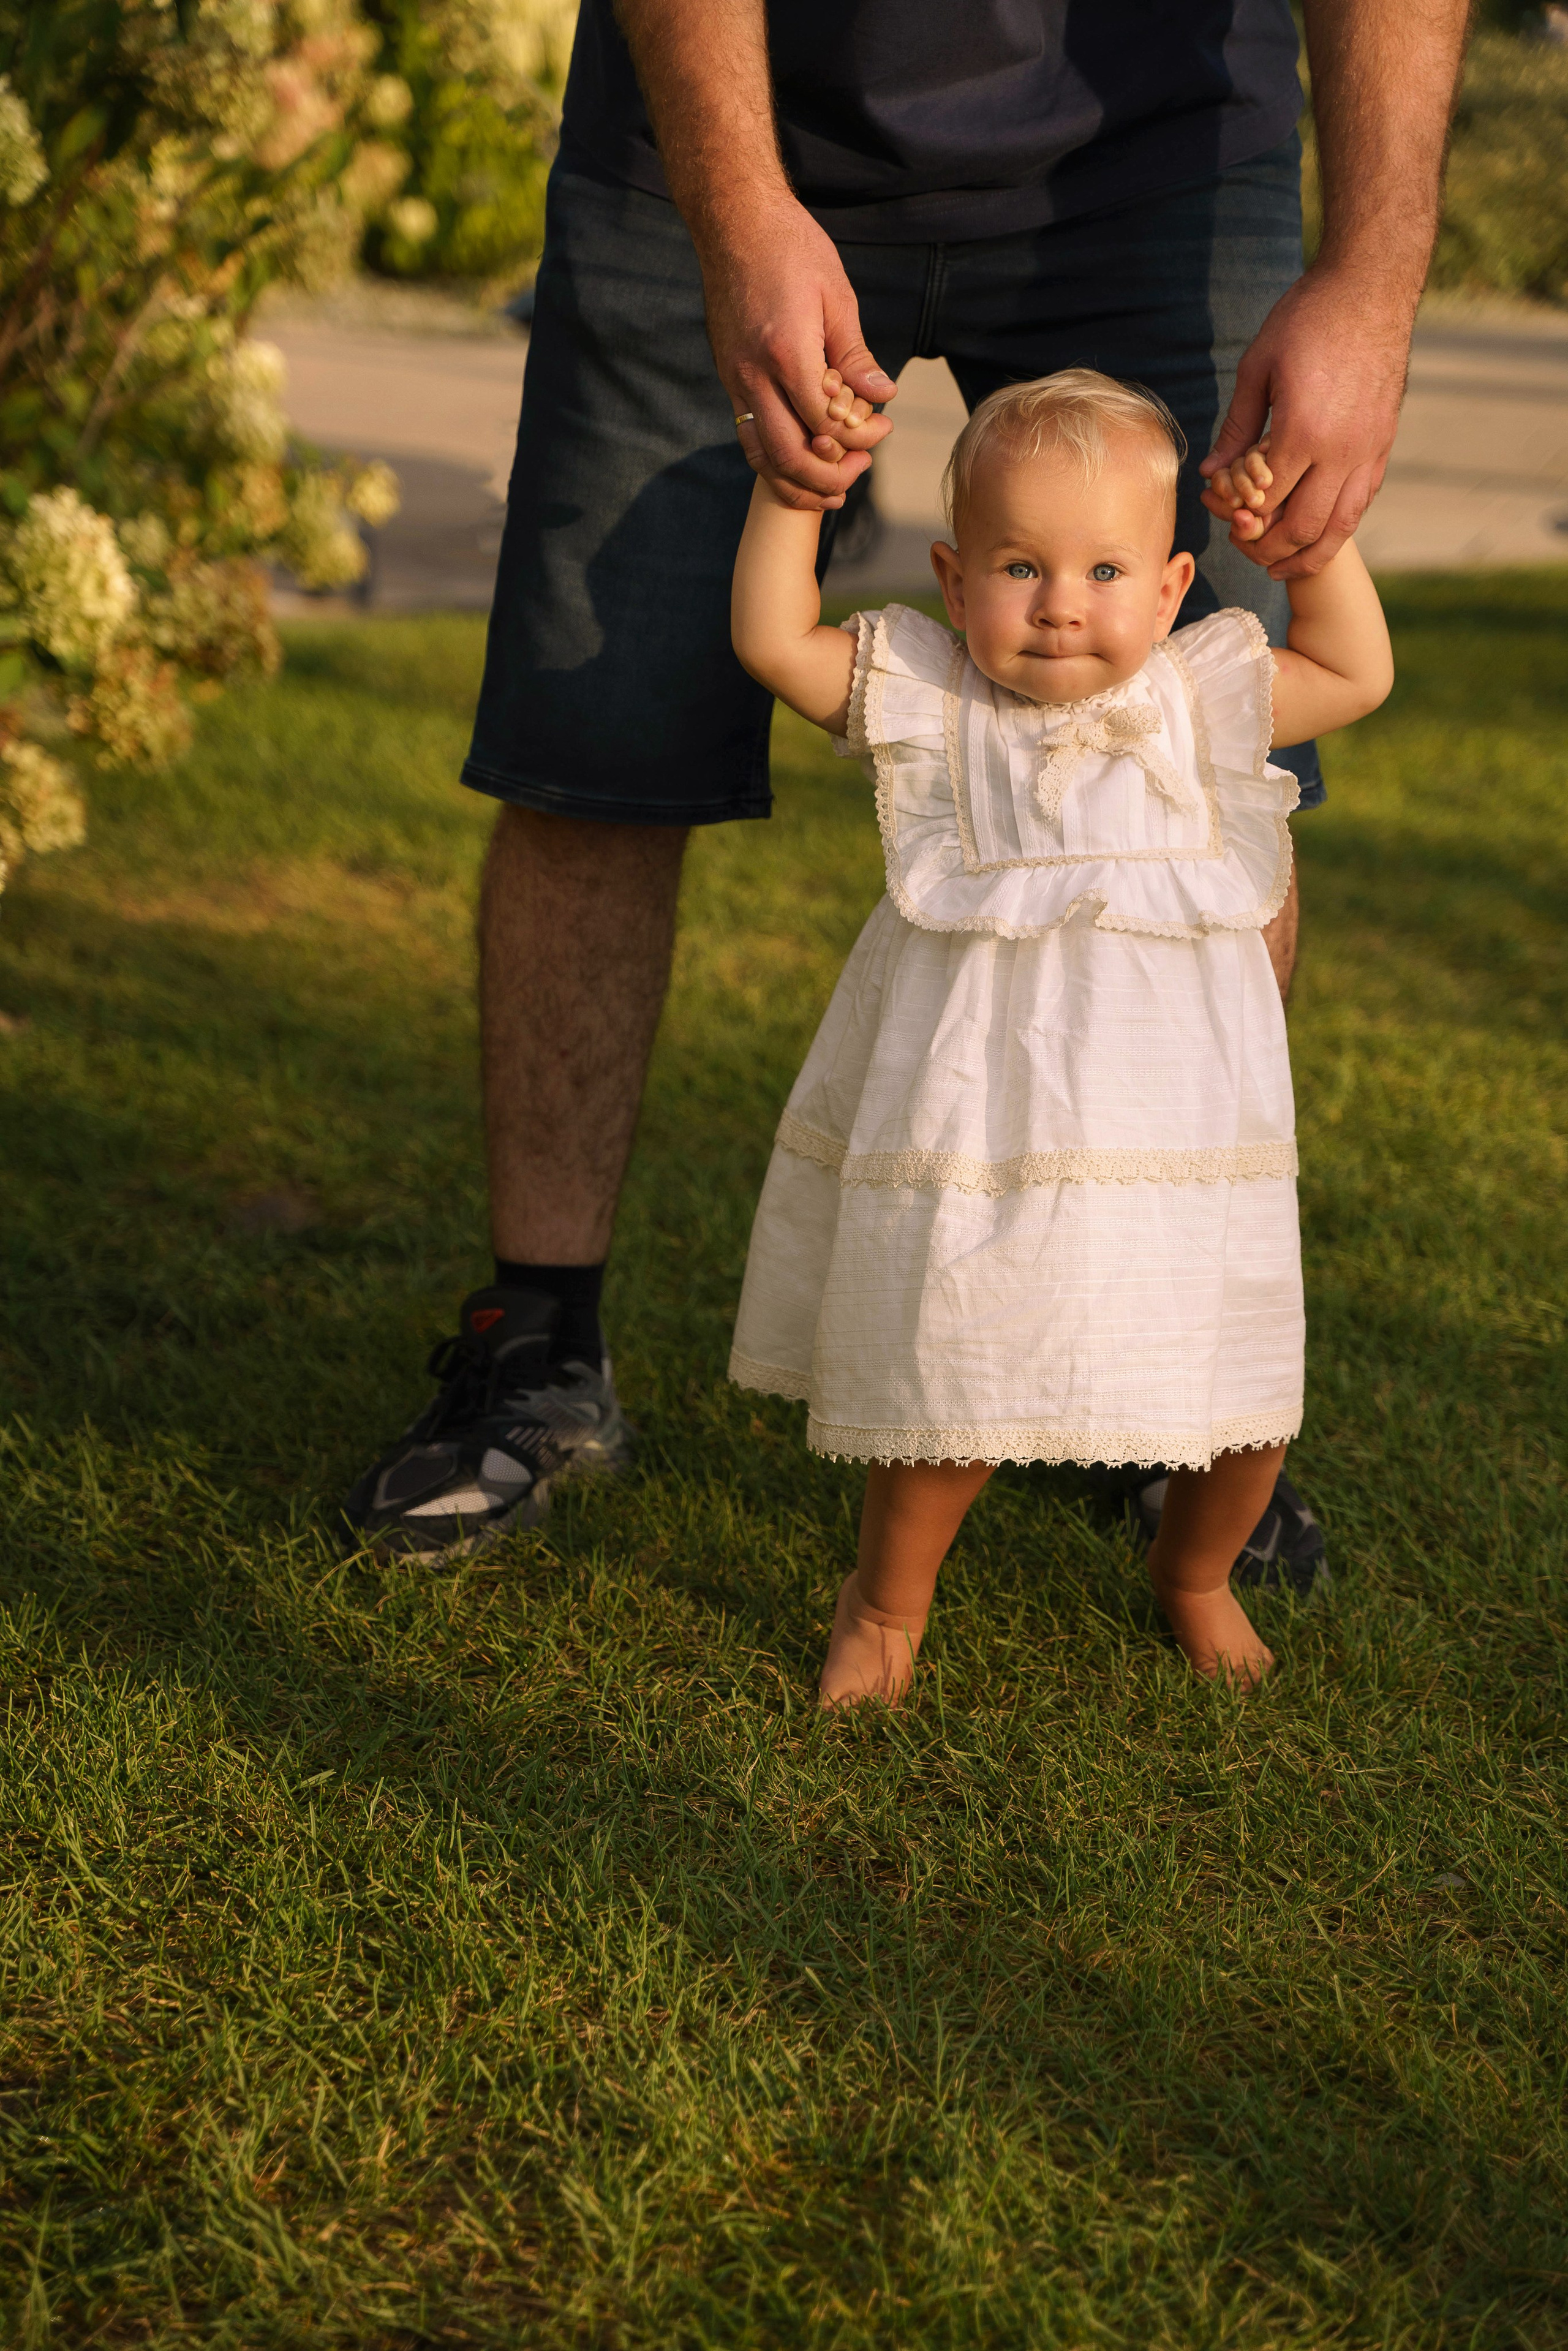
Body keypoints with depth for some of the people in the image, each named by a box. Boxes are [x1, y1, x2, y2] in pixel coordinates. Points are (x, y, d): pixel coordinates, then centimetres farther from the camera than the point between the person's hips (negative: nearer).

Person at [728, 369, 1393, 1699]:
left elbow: (1357, 674, 13)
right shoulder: (930, 704, 1)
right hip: (973, 1136, -2)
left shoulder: (1197, 701, 7)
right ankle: (888, 1599, 29)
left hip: (1178, 1131, 2)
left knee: (1245, 1397, 7)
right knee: (947, 1386, 1)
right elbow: (773, 640, -3)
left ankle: (1197, 1570, 39)